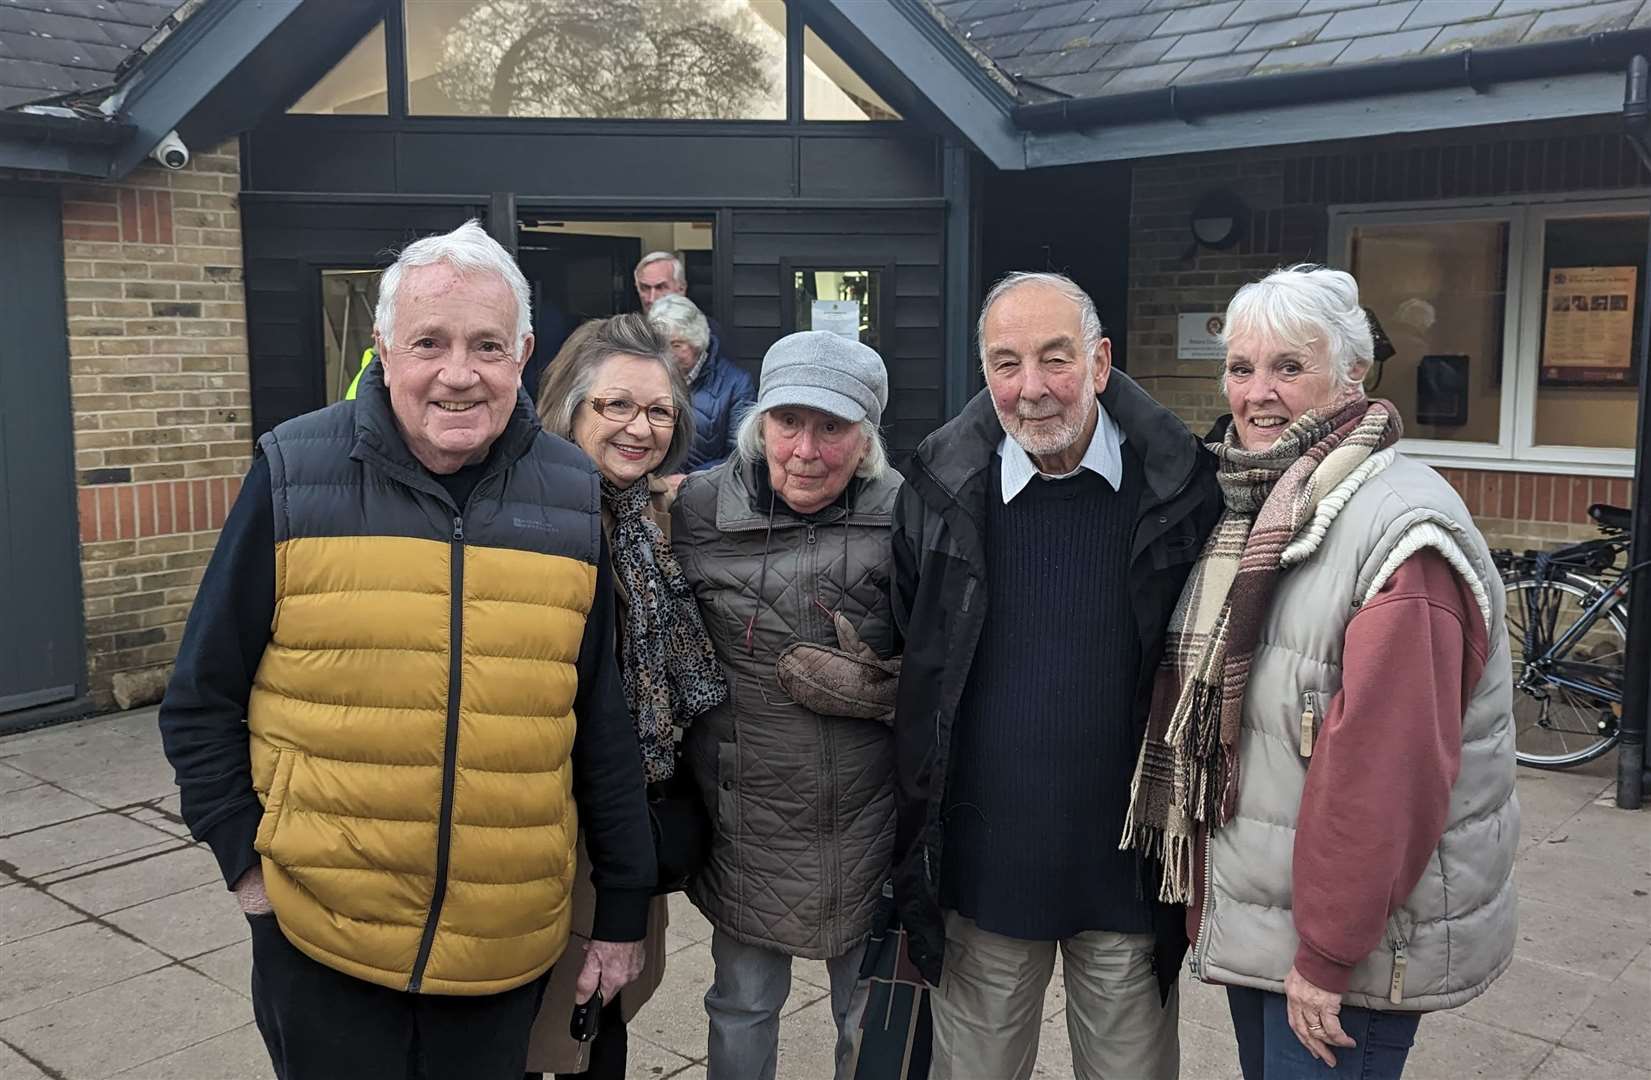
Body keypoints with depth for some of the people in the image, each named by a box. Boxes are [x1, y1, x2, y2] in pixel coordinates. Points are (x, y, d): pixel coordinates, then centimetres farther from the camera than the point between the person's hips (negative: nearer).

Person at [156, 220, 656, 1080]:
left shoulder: (575, 501, -2)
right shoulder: (293, 477, -7)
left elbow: (608, 729, 4)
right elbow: (203, 703, 0)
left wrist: (624, 909, 7)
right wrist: (248, 863, -4)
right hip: (319, 942, -1)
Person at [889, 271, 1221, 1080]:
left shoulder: (1180, 486, -8)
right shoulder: (939, 490, -5)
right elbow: (904, 675, 2)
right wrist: (911, 851, 3)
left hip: (1129, 864, 0)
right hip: (981, 864, 1)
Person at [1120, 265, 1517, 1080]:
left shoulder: (1404, 534, -22)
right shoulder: (1250, 510, 6)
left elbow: (1389, 771, -26)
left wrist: (1329, 952, -21)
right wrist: (1204, 893, 10)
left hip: (1357, 942, -8)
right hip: (1248, 914, 8)